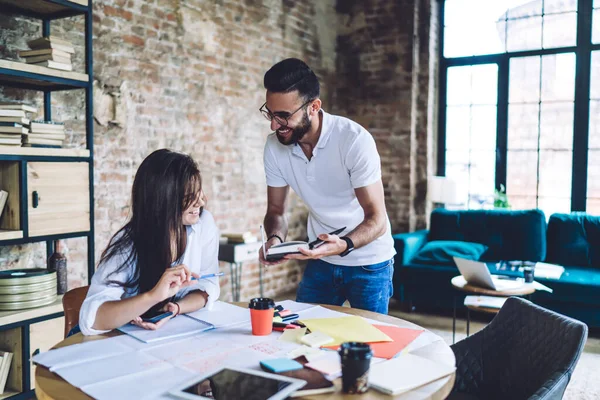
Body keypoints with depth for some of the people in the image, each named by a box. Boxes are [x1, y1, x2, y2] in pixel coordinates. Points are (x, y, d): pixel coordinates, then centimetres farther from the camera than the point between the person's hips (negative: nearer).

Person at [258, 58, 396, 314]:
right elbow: (275, 210, -1)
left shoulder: (355, 140, -24)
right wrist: (275, 239, -22)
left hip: (368, 262, -3)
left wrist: (344, 245, -41)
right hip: (321, 260, 4)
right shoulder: (274, 146, -10)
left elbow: (377, 219, -22)